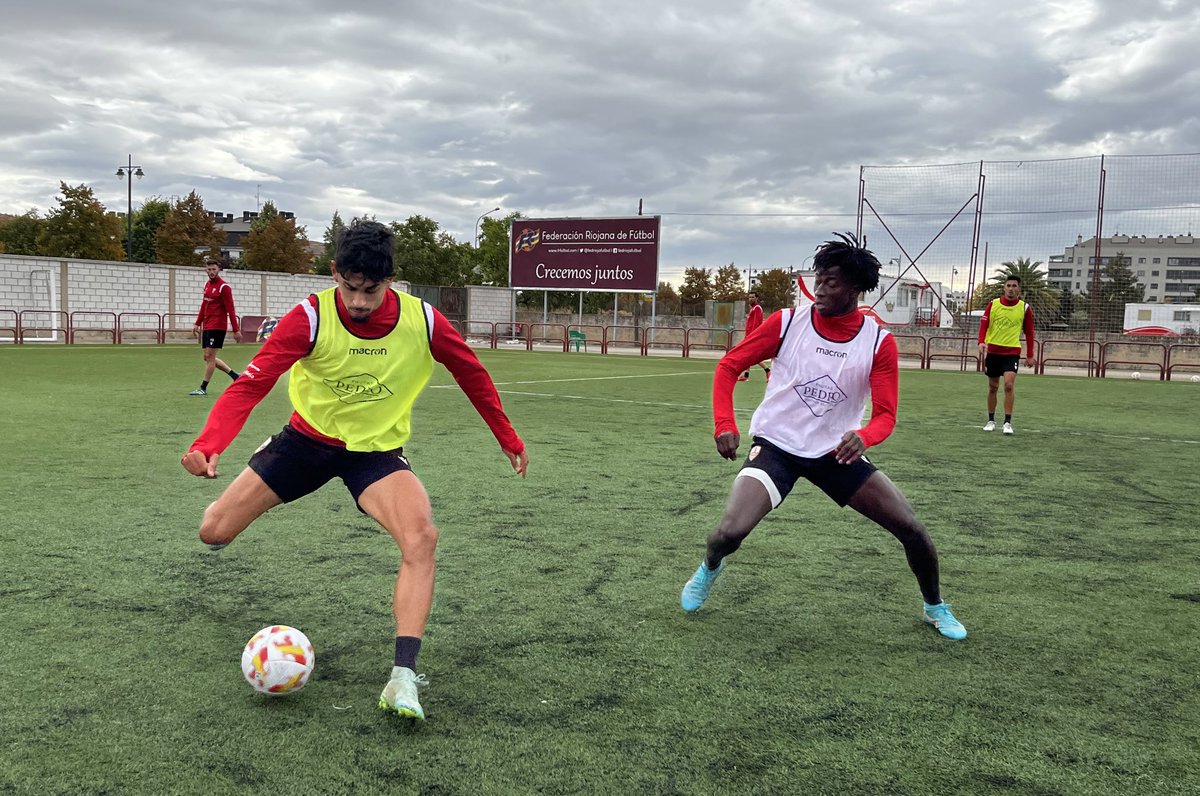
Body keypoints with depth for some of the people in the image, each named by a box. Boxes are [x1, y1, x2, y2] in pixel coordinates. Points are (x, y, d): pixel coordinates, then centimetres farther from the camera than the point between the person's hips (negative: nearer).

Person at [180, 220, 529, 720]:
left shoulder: (422, 320, -18)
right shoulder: (311, 317, -23)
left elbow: (472, 374, 0)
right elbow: (250, 383, -27)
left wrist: (509, 440, 6)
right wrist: (208, 445, -44)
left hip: (377, 450, -1)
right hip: (308, 438, 1)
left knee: (422, 537, -29)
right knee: (213, 532, 4)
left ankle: (403, 679, -26)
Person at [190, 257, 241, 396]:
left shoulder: (224, 287, -11)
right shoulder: (207, 284, 13)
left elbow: (230, 310, -13)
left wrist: (236, 330, -15)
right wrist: (197, 324, 21)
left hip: (217, 327, -9)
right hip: (206, 326, 9)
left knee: (209, 356, -6)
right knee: (208, 357, 11)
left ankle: (203, 388, 1)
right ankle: (235, 376, 20)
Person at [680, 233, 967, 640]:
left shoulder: (879, 342, -9)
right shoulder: (787, 322, -9)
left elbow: (885, 414, -11)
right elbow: (729, 365, -2)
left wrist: (863, 437, -35)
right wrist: (725, 424, -15)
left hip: (837, 452, 1)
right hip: (775, 445, -1)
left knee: (911, 528, -5)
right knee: (730, 532, -21)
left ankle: (935, 607, 25)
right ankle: (709, 569, 18)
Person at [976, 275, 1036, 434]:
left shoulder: (1025, 308, -1)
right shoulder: (993, 304, 1)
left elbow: (1029, 332, 6)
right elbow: (983, 324, 1)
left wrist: (1030, 355, 4)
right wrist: (981, 342, -16)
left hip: (1012, 351, -2)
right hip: (992, 350, 2)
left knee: (1009, 384, -18)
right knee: (993, 387, 9)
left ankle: (1008, 422, -12)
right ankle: (991, 420, 22)